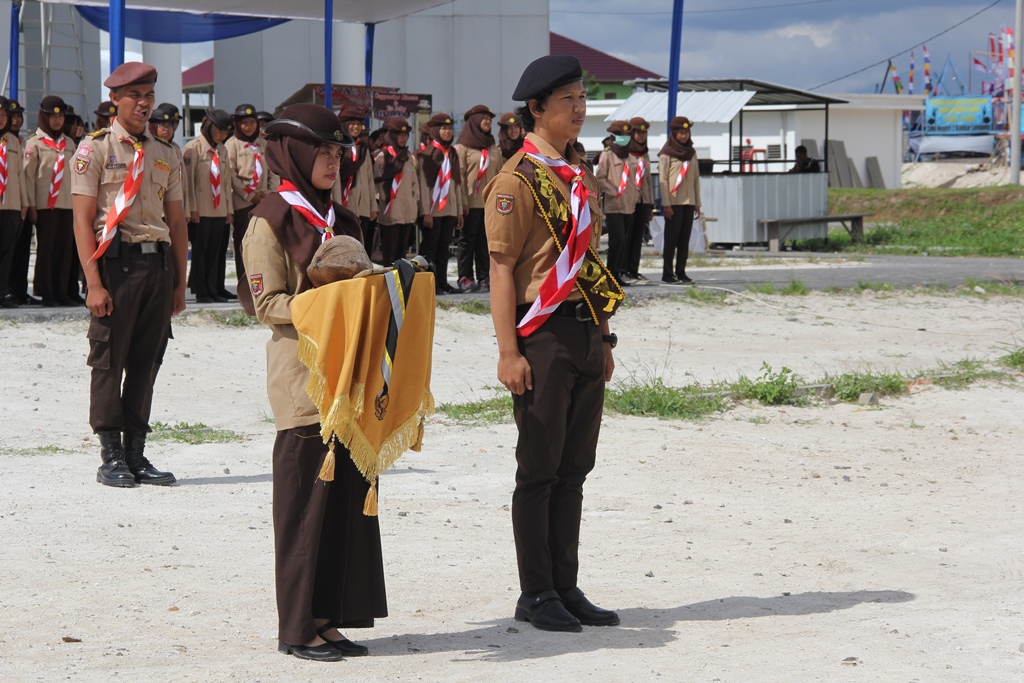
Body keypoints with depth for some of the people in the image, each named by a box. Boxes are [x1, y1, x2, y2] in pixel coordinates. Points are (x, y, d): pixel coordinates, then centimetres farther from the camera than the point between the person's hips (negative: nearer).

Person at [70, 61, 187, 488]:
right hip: (117, 260, -5)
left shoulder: (165, 155, 16)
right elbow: (83, 219, -6)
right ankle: (111, 457, 3)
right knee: (109, 362, -3)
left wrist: (179, 283, 11)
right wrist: (94, 283, -14)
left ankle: (136, 453, 13)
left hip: (158, 262, 5)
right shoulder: (95, 149, 0)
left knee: (147, 362, 7)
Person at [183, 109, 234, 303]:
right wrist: (192, 209, -13)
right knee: (200, 251, -1)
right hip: (201, 211, -6)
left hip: (219, 210, 6)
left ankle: (214, 291, 10)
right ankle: (201, 292, 3)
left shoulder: (222, 150, 15)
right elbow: (188, 179, -9)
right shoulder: (194, 148, -6)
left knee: (215, 252, 7)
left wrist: (229, 208, 14)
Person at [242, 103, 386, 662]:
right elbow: (268, 304, -10)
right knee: (307, 495, -5)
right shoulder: (271, 219, -5)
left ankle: (330, 618, 11)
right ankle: (299, 626, 2)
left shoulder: (340, 220, 17)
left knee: (350, 492, 5)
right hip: (301, 374, -7)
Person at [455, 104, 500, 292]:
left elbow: (499, 174, 15)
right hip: (471, 202, -4)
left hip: (489, 202, 5)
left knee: (485, 241, 4)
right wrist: (462, 201, -12)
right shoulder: (463, 147, -1)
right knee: (468, 240, 0)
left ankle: (484, 277, 6)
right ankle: (465, 278, 1)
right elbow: (459, 175, -6)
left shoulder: (494, 148, 15)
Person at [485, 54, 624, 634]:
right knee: (540, 470, -1)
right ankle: (536, 595, 6)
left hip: (586, 337, 8)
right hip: (543, 337, -8)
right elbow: (502, 268, -13)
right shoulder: (518, 181, -10)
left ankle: (567, 588, 17)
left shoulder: (580, 176, 15)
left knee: (575, 468, 11)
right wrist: (509, 352, -18)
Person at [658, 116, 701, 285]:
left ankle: (681, 272, 10)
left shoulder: (691, 152, 13)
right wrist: (666, 204, -13)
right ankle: (667, 274, -1)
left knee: (684, 239, 5)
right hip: (674, 202, -5)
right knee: (672, 238, -4)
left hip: (688, 201, 5)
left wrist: (697, 203, 11)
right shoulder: (666, 153, -4)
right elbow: (662, 179, -7)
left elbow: (696, 178, 15)